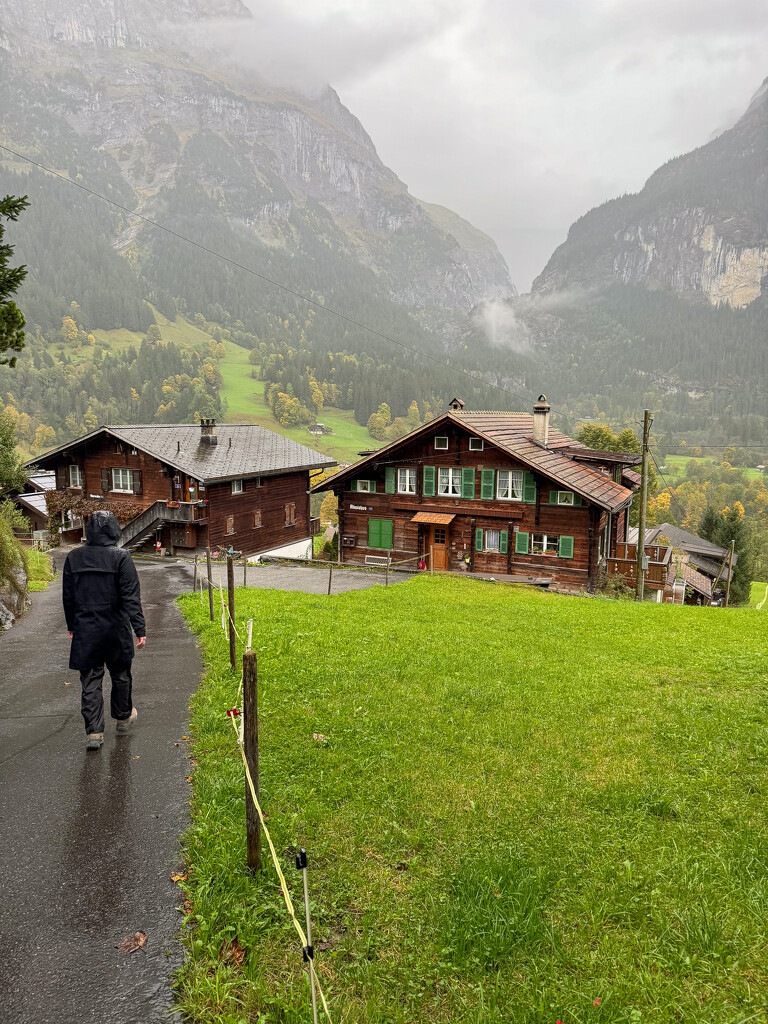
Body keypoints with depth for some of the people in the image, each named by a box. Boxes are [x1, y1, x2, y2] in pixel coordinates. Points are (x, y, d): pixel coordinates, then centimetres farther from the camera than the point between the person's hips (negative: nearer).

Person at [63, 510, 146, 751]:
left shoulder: (74, 558, -1)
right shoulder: (121, 558, -11)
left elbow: (68, 596, 7)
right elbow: (131, 596, -13)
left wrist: (71, 625, 19)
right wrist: (140, 629, -10)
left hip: (85, 631, 2)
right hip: (115, 630, -2)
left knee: (90, 681, 7)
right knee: (121, 675, 18)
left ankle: (94, 733, 4)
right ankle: (123, 718, 36)